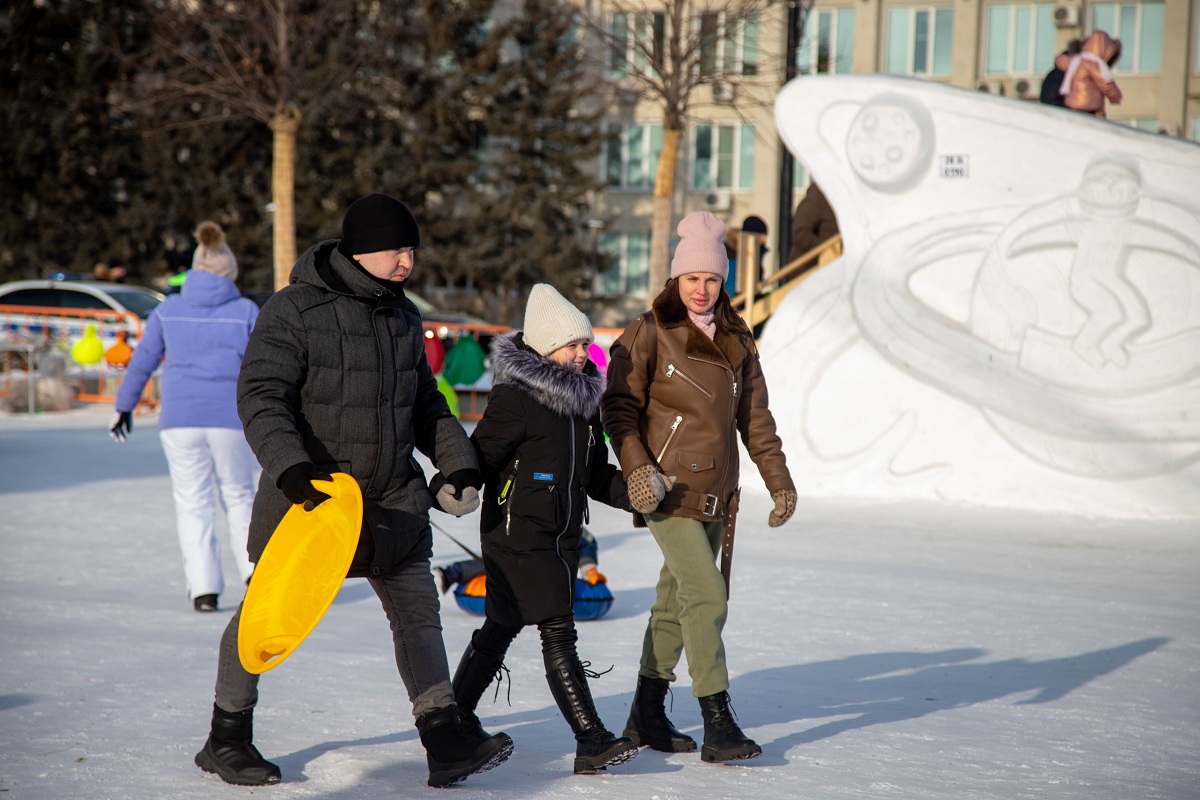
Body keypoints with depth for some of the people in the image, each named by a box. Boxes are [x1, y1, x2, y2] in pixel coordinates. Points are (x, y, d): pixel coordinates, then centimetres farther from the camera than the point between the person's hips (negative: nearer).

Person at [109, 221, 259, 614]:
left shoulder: (168, 310, 6)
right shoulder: (246, 311, 1)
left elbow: (142, 362, 10)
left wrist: (125, 407, 21)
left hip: (180, 420, 1)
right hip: (231, 419, -1)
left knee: (193, 504, 8)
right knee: (238, 496, 16)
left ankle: (204, 588, 1)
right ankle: (254, 570, 5)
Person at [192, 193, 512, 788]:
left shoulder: (404, 317, 10)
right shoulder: (293, 311, -12)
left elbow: (426, 403, 21)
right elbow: (261, 396, -19)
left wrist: (457, 461, 10)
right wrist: (289, 465, -32)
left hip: (393, 498, 6)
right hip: (307, 494, -6)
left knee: (417, 609, 2)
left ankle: (444, 741, 4)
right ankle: (227, 738, 21)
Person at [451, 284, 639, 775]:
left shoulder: (584, 398, 12)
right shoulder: (514, 396, -13)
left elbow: (596, 474, 16)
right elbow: (480, 458, -15)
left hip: (562, 536, 8)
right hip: (516, 535, -8)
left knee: (503, 626, 16)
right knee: (558, 631, -11)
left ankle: (457, 716, 30)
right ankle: (591, 741, -12)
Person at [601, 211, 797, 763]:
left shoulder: (737, 340, 12)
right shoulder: (650, 333, -4)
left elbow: (754, 417, 16)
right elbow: (620, 406, -5)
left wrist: (779, 479, 11)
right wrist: (637, 468, -17)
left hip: (715, 492, 6)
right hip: (668, 487, -6)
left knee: (676, 601, 12)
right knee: (706, 595, -15)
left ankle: (646, 717, 22)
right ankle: (717, 725, -12)